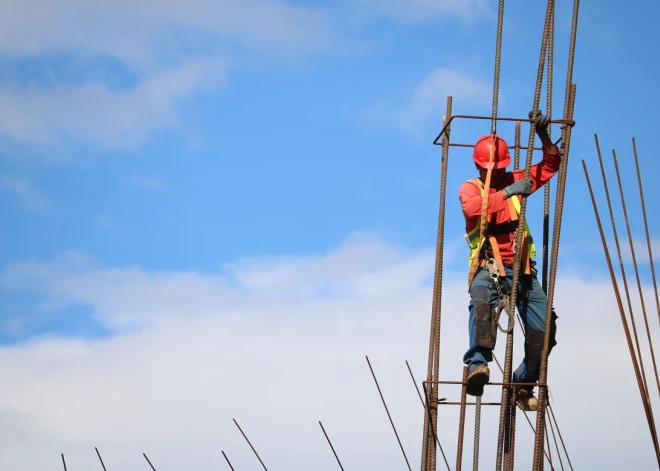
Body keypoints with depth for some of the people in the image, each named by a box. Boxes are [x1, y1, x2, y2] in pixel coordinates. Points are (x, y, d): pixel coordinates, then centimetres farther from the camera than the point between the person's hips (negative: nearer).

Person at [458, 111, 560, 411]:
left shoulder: (514, 181, 15)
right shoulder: (470, 188, 3)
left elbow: (550, 166, 12)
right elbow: (473, 208, -21)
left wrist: (544, 137, -5)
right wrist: (507, 192, -28)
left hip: (521, 267, 5)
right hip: (488, 266, -4)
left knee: (544, 327, -5)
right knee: (482, 301, -39)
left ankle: (524, 383, 13)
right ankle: (478, 363, -51)